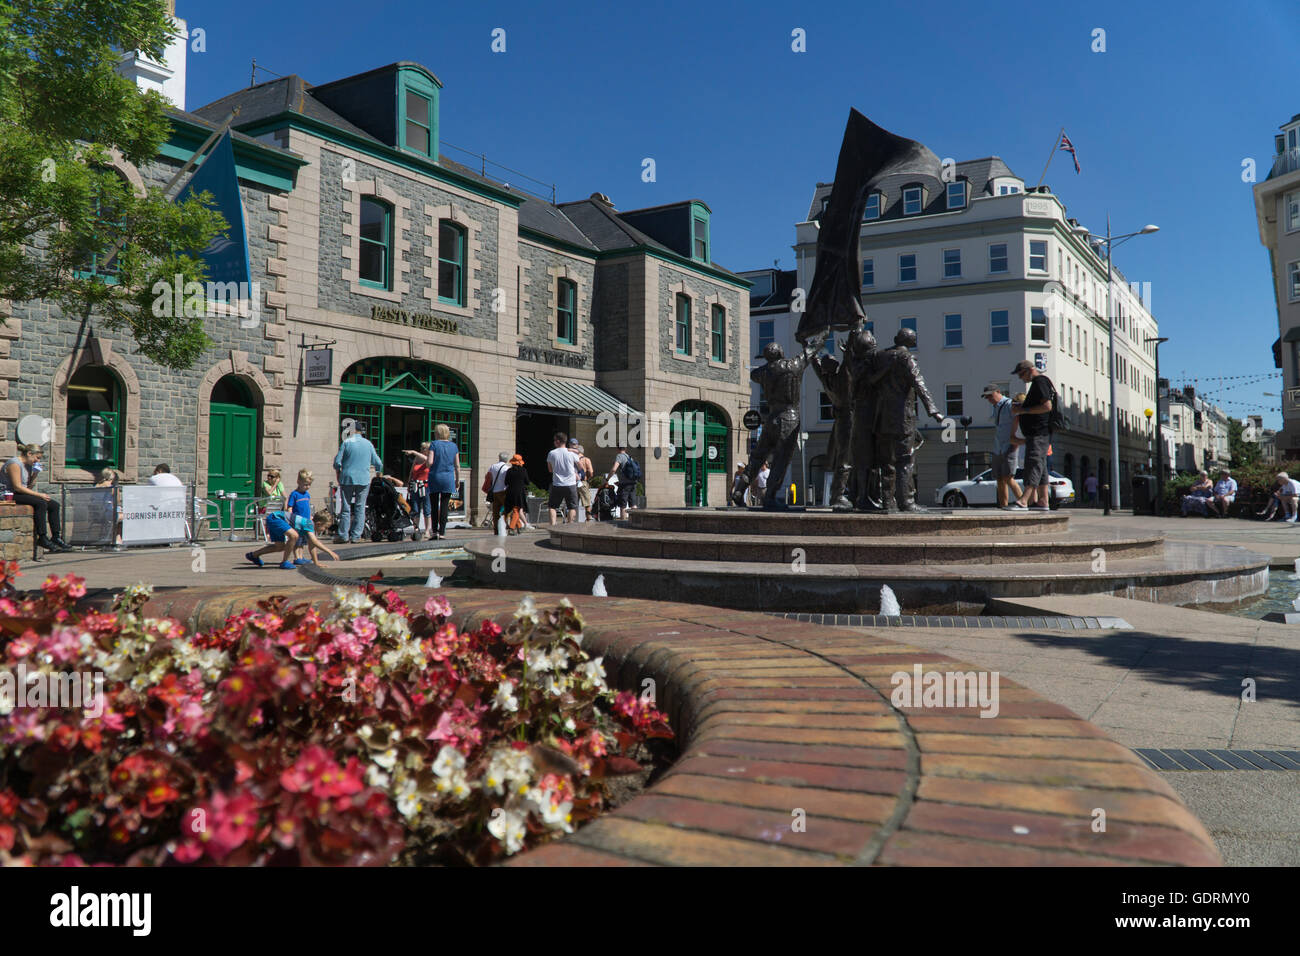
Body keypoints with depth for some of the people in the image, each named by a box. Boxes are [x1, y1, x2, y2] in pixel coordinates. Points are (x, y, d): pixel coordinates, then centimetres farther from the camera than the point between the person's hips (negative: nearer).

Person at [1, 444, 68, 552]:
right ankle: (42, 538, -28)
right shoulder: (15, 463, -15)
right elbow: (18, 487, -21)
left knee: (54, 505, -3)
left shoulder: (28, 465, 15)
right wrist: (39, 494, -19)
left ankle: (56, 537, -3)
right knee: (41, 503, -30)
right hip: (9, 495, -10)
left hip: (21, 494, 10)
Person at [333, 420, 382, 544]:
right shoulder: (368, 443, 7)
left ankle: (343, 535, 4)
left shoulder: (346, 442, -1)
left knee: (346, 508, 4)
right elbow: (378, 463, 12)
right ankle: (356, 536, 3)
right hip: (364, 480, 1)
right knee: (360, 508, 5)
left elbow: (337, 462, -3)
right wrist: (380, 472, 33)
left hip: (347, 478, -1)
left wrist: (338, 473, 16)